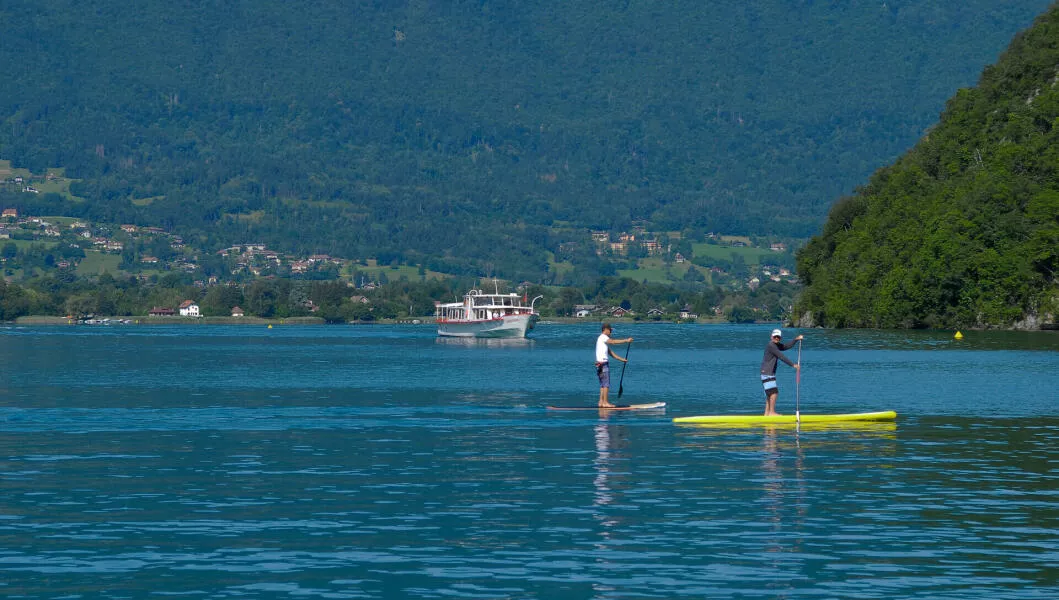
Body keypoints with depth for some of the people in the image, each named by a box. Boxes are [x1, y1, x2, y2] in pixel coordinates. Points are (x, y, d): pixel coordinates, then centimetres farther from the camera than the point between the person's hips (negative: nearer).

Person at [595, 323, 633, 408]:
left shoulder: (604, 339, 23)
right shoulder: (603, 337, -8)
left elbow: (610, 352, 24)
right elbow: (613, 342, -23)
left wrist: (621, 359, 21)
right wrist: (626, 341, -22)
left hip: (600, 364, 10)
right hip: (603, 363, -10)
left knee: (603, 384, 10)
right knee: (606, 384, -9)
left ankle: (601, 402, 8)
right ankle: (605, 402, -11)